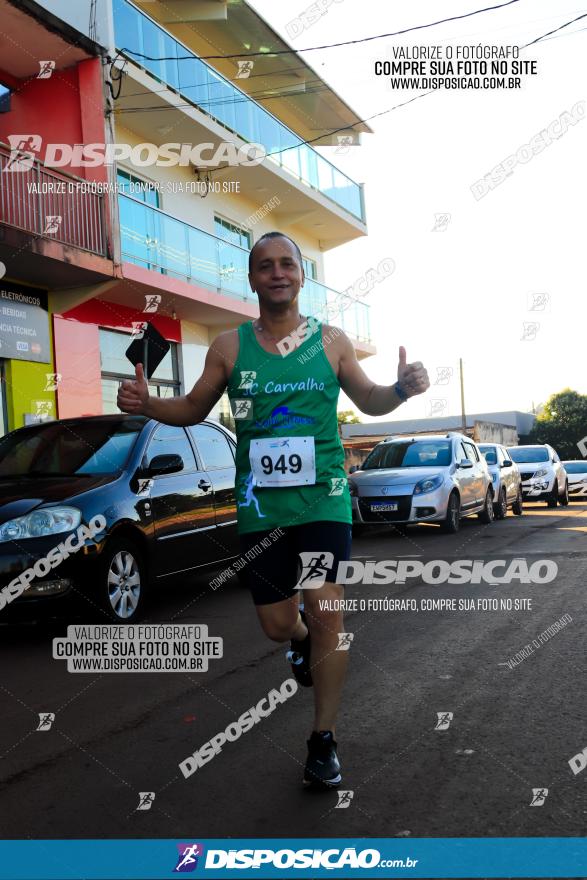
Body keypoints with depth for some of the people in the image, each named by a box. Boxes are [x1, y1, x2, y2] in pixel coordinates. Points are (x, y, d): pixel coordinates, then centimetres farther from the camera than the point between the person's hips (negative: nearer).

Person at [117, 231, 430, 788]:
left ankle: (323, 741, 10)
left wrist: (401, 388, -9)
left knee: (325, 610, -10)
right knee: (277, 625, 7)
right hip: (260, 503, 1)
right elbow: (194, 408, 11)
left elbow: (368, 401, 13)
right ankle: (303, 639, 48)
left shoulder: (331, 340, 3)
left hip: (324, 496, -1)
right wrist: (147, 404, -9)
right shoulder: (229, 346, 3)